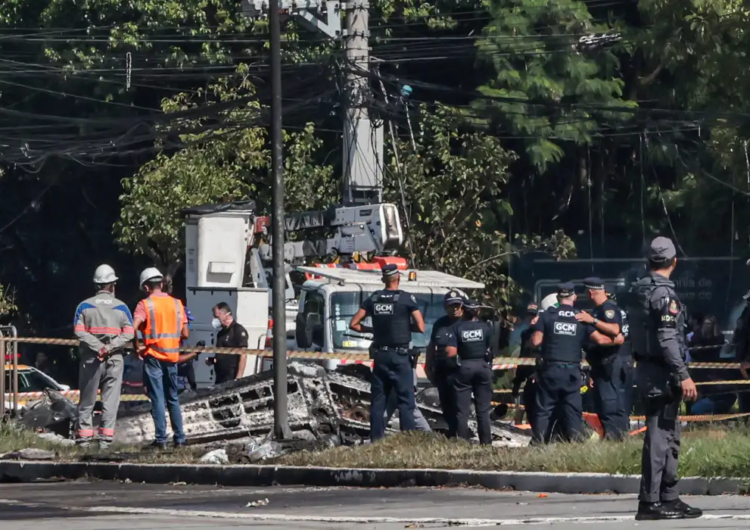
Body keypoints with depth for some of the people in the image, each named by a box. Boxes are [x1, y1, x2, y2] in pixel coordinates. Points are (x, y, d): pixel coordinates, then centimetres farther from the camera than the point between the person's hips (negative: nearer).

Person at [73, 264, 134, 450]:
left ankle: (84, 438, 2)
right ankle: (105, 439, -3)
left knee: (87, 401, 6)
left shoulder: (84, 306, 4)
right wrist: (110, 347, -12)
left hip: (91, 359, 0)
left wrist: (98, 347, -13)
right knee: (110, 400, 3)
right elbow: (129, 334, -6)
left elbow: (79, 331, -9)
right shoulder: (121, 307, 5)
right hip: (115, 360, 0)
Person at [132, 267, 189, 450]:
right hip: (172, 356, 4)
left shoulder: (145, 305, -7)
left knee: (158, 399, -1)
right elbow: (185, 334, 4)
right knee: (173, 398, 14)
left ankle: (161, 439, -3)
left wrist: (137, 346, -8)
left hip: (153, 355, -4)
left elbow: (134, 327, -22)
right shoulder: (176, 304, 6)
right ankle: (179, 438, 14)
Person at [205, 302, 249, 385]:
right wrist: (212, 360, 6)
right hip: (220, 378, 8)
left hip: (231, 378, -8)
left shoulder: (238, 330, -8)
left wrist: (238, 378, -21)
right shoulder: (222, 332, 17)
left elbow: (243, 355, -15)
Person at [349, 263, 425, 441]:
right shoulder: (406, 299, -7)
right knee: (405, 400, -3)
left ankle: (376, 440, 6)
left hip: (380, 355, 4)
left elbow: (353, 324, 7)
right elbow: (421, 327, -10)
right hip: (399, 355, -4)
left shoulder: (373, 299, 6)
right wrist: (406, 326, 7)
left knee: (378, 400, 8)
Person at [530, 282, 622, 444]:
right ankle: (574, 442, -2)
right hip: (572, 370, 1)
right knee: (573, 410, 5)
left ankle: (537, 443, -1)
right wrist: (615, 340, 16)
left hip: (550, 369, -1)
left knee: (543, 409, 4)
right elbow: (599, 339, -2)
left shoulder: (547, 316, 0)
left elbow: (536, 341, -4)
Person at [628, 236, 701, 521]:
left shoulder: (639, 290, 12)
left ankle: (669, 498, 20)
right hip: (661, 374, -10)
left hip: (646, 370, 10)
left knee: (670, 436, 16)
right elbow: (667, 339, -22)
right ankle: (650, 503, -8)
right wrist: (683, 375, -22)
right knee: (659, 438, -7)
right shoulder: (663, 292, -16)